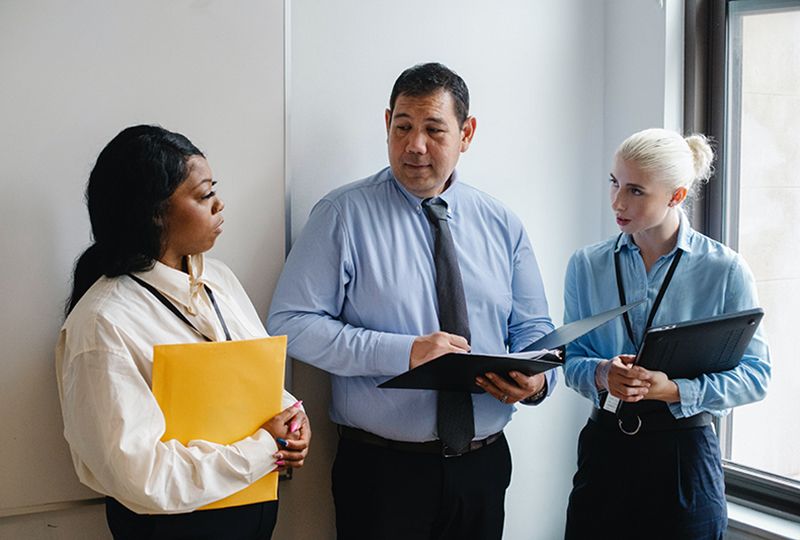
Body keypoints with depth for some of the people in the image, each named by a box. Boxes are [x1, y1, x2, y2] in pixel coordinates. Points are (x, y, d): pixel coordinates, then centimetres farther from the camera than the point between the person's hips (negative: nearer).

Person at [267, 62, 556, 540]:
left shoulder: (501, 225, 6)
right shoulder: (344, 214, -6)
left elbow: (533, 329, 10)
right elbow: (290, 323, -12)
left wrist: (537, 377, -14)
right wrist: (404, 352, -21)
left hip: (484, 465, 4)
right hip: (382, 469, -4)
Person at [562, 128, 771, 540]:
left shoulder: (725, 270, -6)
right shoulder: (586, 265, 2)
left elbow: (755, 375, -8)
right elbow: (571, 360, 3)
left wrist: (675, 389, -22)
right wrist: (601, 375, -20)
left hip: (684, 453, -2)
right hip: (605, 447, 2)